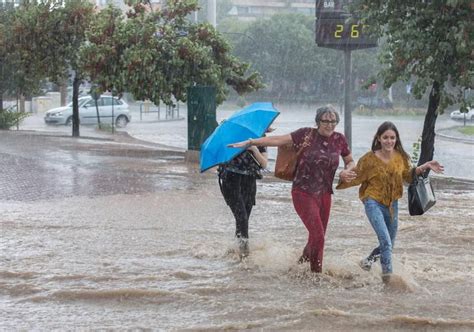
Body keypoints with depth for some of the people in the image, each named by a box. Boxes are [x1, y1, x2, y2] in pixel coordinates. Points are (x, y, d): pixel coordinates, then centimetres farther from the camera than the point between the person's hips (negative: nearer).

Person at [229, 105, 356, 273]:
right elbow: (279, 140, -13)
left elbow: (350, 162, 18)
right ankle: (316, 272, 0)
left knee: (316, 238, 13)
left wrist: (347, 171, -5)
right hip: (303, 193, -5)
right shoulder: (306, 134, -8)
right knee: (318, 235, -15)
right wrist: (250, 142, -19)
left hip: (324, 194, 5)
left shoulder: (339, 139, 4)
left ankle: (301, 263, 35)